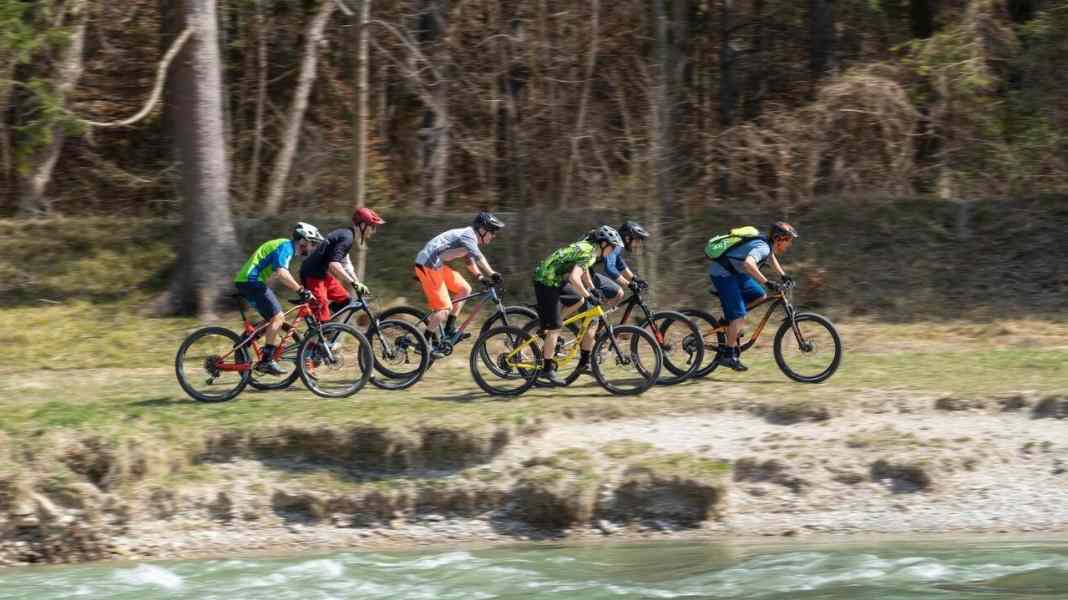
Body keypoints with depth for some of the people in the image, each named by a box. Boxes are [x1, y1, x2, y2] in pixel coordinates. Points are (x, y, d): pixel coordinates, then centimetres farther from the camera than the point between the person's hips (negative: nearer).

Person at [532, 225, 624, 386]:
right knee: (554, 328, -6)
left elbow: (583, 270, 28)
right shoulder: (588, 253, -20)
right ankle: (548, 369, 0)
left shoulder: (588, 246, 10)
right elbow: (574, 278, -31)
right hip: (548, 284, -9)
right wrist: (588, 296, -24)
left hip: (556, 281, 9)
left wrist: (592, 290, 22)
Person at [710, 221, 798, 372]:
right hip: (722, 274, -10)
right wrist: (767, 283, -43)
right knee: (739, 317, -14)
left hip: (735, 272, 10)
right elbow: (748, 264, -45)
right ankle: (728, 355, -7)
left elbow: (771, 256, 31)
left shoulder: (768, 244, 6)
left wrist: (783, 276, 29)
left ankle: (730, 321, 15)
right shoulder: (762, 247, -25)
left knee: (759, 296, 11)